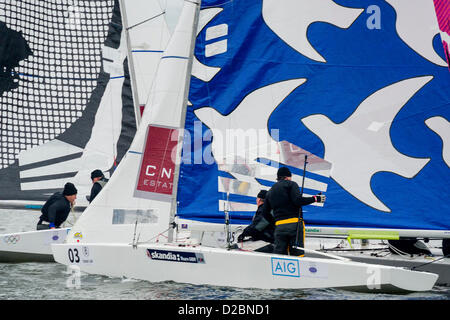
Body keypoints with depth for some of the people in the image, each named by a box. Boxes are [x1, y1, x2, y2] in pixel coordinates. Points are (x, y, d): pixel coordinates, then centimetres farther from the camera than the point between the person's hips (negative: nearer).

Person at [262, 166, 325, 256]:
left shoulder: (270, 192, 20)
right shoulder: (291, 184, 3)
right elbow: (298, 200, -13)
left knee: (278, 253, 6)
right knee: (297, 253, -5)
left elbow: (265, 212, 17)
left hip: (279, 226, 5)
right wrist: (315, 198, -6)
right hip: (294, 224, -5)